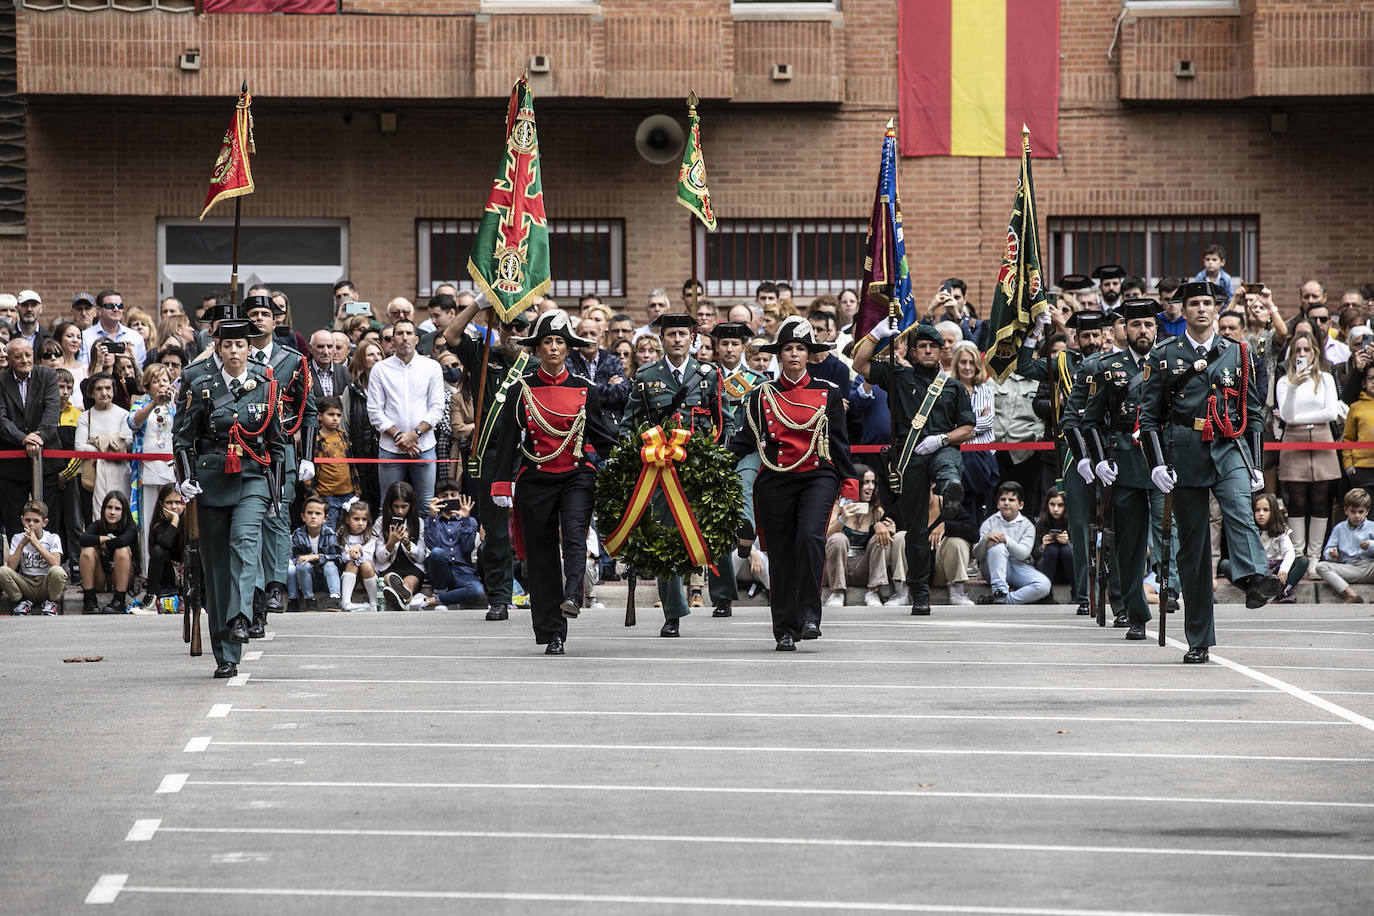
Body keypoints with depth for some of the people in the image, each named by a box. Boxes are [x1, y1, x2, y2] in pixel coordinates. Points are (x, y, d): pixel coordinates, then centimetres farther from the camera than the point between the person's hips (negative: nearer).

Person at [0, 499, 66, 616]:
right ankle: (22, 602, -1)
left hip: (46, 584, -2)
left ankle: (52, 602, -5)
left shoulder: (52, 538, -1)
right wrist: (22, 544, -17)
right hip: (26, 583, 2)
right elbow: (11, 567, -8)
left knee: (57, 571, -36)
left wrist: (36, 543, -21)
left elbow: (55, 563, -19)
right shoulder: (17, 538, 4)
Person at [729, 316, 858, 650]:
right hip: (775, 481, 1)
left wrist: (848, 480, 3)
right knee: (781, 554, 1)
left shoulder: (828, 393, 8)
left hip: (817, 476, -1)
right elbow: (747, 440, 7)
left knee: (810, 537, -24)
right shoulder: (762, 396, 9)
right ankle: (786, 629, 9)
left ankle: (809, 614, -18)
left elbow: (839, 442, 10)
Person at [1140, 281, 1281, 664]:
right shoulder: (1164, 356, 8)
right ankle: (1198, 642, 6)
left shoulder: (1237, 353, 13)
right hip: (1186, 455, 0)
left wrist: (1256, 465, 9)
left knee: (1239, 507, -31)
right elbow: (1149, 415, 6)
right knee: (1192, 545, 1)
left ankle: (1255, 579, -56)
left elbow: (1252, 412, 16)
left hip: (1229, 449, 0)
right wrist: (1158, 464, -6)